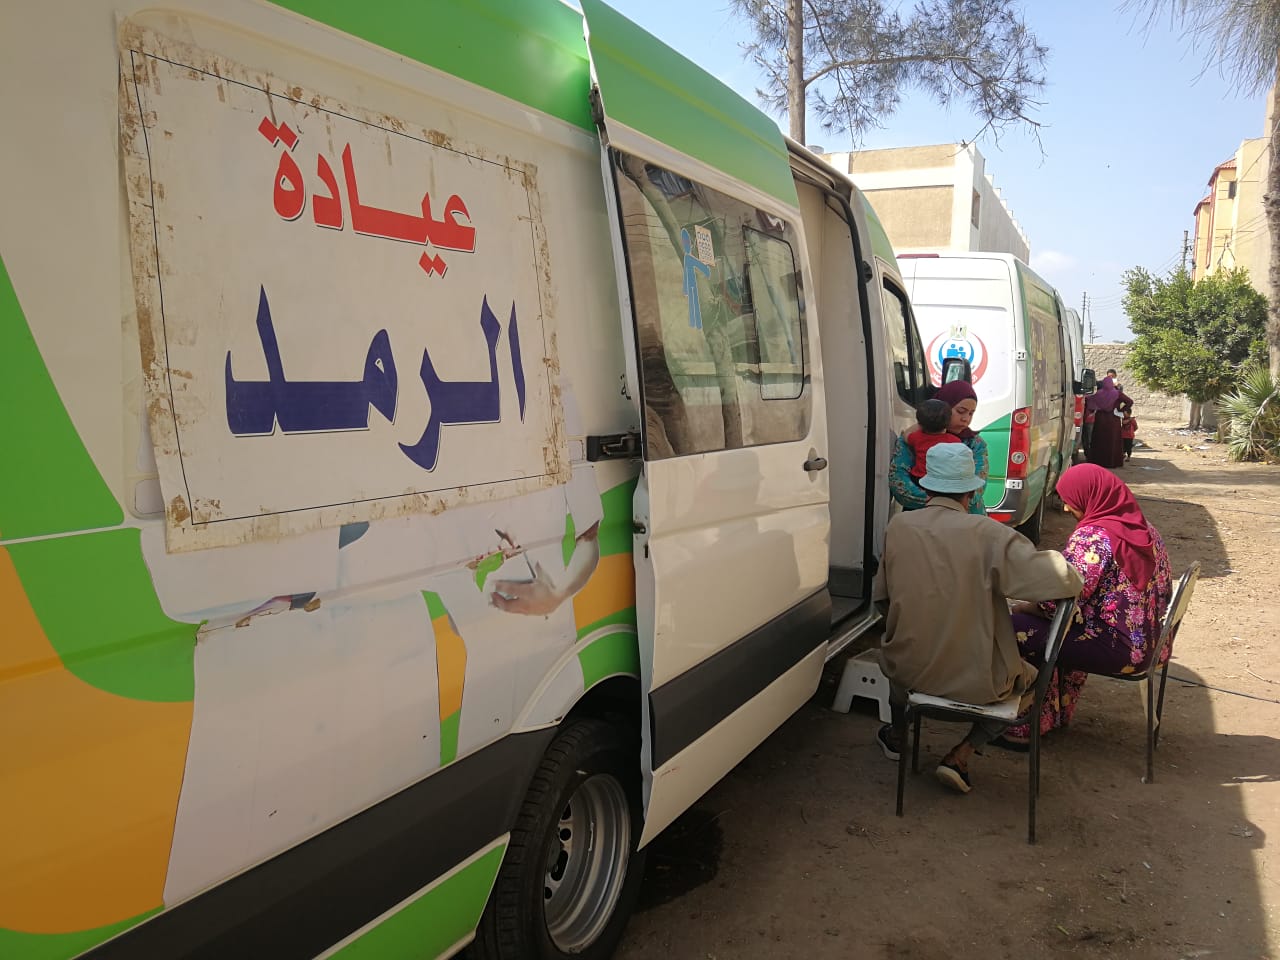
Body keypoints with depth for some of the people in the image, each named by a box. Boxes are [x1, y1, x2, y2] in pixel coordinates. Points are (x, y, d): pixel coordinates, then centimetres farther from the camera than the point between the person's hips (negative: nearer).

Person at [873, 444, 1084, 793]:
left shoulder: (898, 526, -7)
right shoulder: (989, 534, -17)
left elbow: (883, 595, 4)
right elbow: (1064, 580, -19)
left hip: (908, 670, 4)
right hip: (977, 680, -3)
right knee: (1032, 676, 26)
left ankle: (897, 734, 49)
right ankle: (961, 754, 13)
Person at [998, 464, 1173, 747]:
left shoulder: (1092, 538, -20)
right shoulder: (1145, 529, 7)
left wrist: (1023, 608, -3)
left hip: (1117, 649, -10)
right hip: (1147, 641, 10)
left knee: (1014, 629, -6)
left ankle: (1024, 727, 6)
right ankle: (1057, 712, 32)